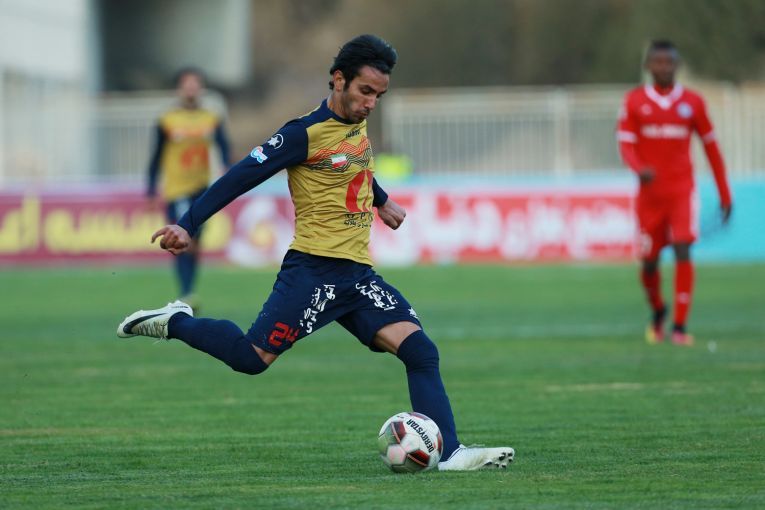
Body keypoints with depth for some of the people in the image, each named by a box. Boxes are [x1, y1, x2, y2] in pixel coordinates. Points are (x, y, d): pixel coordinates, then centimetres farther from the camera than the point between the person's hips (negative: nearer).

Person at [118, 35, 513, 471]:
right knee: (253, 358, -14)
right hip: (314, 268, -7)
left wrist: (382, 201, 51)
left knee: (421, 352, -7)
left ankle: (450, 453, -10)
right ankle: (175, 323, 11)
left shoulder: (357, 123, 14)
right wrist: (188, 226, -14)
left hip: (358, 274, 7)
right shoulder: (306, 134, -10)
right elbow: (242, 177, -10)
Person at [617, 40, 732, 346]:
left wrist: (724, 193, 9)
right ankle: (657, 312, 35)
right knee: (649, 260, 5)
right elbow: (625, 145, -4)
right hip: (650, 191, 1)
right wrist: (639, 169, -26)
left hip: (683, 191, -1)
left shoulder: (692, 102, 4)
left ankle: (680, 327, -16)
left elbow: (711, 147, 9)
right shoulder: (634, 102, 3)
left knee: (683, 250, -17)